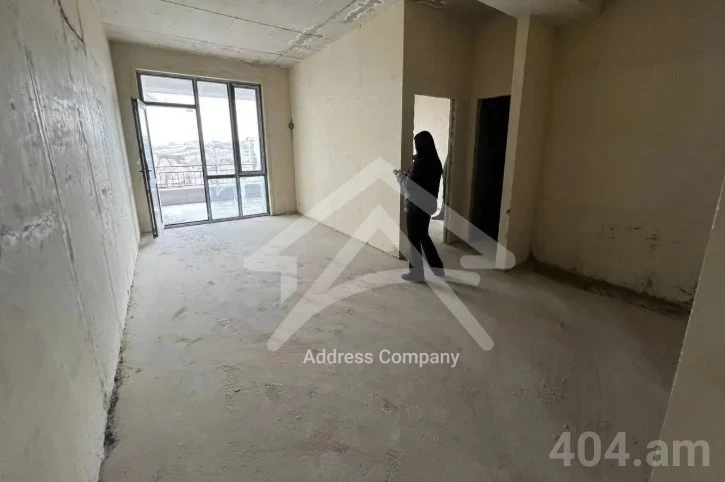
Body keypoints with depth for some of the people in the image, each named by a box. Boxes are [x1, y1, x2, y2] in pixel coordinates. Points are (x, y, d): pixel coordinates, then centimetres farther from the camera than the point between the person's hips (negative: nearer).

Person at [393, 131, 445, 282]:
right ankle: (437, 267, 29)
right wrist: (406, 175, 15)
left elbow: (409, 185, -17)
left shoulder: (420, 162, -20)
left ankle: (416, 273, 16)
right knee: (423, 236, 22)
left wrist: (400, 175, 1)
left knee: (414, 239, 4)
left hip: (416, 205, -9)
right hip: (429, 204, 9)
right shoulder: (435, 161, 7)